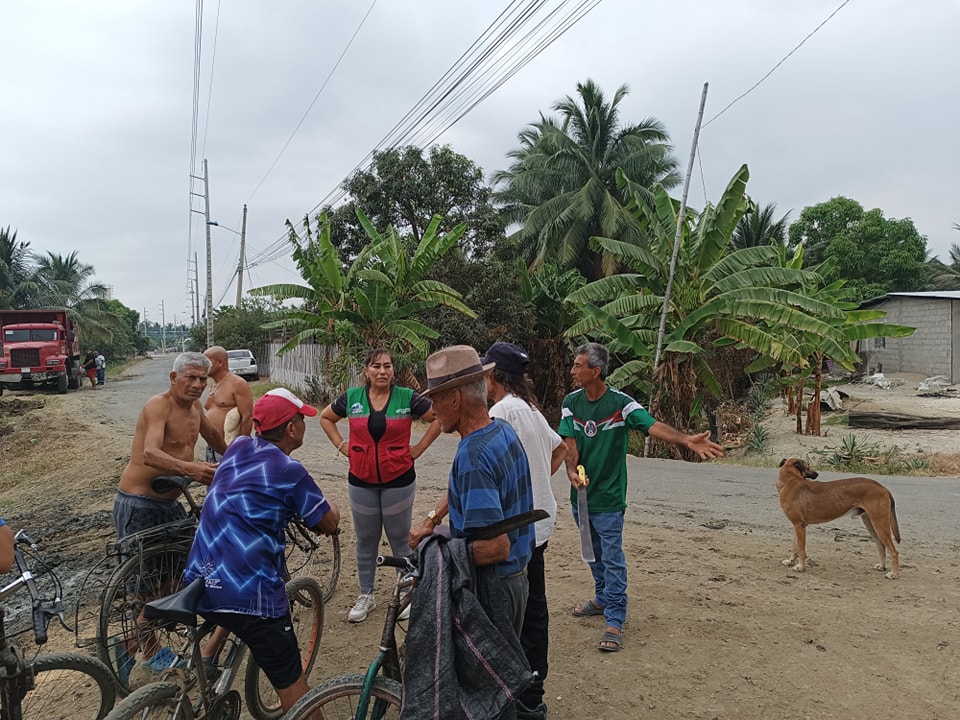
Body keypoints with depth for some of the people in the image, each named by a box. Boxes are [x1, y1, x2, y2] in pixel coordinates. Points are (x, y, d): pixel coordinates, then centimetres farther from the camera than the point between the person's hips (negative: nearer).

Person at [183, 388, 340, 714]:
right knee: (290, 680, 7)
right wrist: (331, 509, 22)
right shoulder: (289, 470, -10)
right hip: (248, 592, -7)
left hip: (200, 581, 7)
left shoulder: (237, 447, 8)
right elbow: (329, 524, 0)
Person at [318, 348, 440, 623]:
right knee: (366, 540, 12)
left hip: (398, 481, -2)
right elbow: (325, 417, 14)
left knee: (400, 539, 8)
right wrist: (341, 445, 4)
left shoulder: (407, 398, -7)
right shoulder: (352, 397, -1)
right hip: (361, 481, 2)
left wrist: (419, 448, -6)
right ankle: (366, 595, 27)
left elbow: (439, 418, -2)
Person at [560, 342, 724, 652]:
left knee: (612, 559, -1)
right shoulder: (571, 402, 0)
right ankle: (603, 599, 39)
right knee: (594, 555, 20)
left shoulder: (620, 403, -14)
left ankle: (614, 621, 6)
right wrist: (572, 470, -24)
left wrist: (687, 440, -43)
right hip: (580, 494, 5)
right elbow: (569, 443, -4)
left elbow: (653, 425, -26)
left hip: (608, 497, -5)